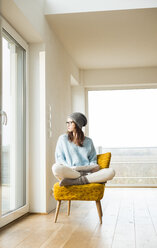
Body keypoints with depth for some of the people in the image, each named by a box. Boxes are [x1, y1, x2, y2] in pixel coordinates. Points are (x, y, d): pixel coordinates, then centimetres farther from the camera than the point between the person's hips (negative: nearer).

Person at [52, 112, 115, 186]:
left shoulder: (88, 141, 20)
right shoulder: (63, 138, 15)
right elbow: (59, 158, 9)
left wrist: (92, 167, -3)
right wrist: (71, 168, -9)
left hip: (87, 172, 3)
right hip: (70, 172, -2)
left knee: (111, 172, -26)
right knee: (56, 167, -36)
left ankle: (73, 181, -33)